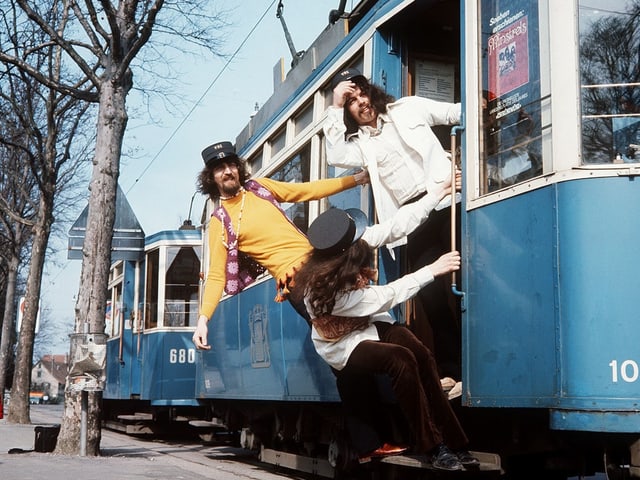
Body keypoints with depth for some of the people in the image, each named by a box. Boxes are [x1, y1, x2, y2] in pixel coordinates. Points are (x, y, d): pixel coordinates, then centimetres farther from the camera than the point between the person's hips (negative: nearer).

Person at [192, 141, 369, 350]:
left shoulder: (260, 187, 10)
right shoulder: (220, 222, -3)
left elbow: (308, 191, 15)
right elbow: (217, 275, -7)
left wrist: (355, 179, 11)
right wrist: (203, 319, -20)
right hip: (296, 282, -5)